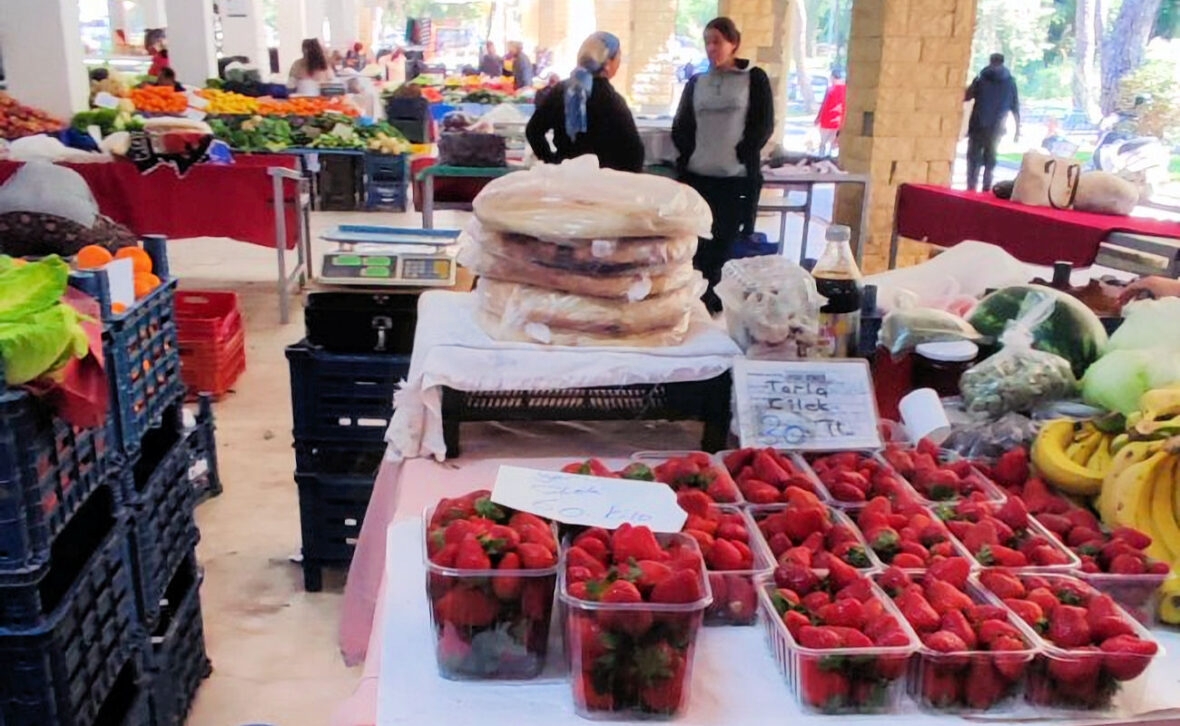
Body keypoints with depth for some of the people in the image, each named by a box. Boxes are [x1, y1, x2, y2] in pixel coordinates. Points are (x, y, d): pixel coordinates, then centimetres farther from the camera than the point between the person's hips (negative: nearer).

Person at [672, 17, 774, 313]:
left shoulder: (754, 79, 4)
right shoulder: (696, 82, 13)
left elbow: (764, 126, 0)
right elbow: (680, 127, 13)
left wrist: (741, 155, -9)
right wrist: (689, 154, -2)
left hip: (736, 178, -3)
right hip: (696, 176, 3)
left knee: (723, 245, 1)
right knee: (695, 246, 4)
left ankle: (710, 301, 9)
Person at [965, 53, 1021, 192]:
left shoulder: (981, 78, 1)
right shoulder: (1010, 82, 6)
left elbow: (966, 97, 3)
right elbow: (1015, 108, 5)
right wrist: (1017, 129, 9)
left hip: (978, 125, -2)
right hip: (996, 127, 2)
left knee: (974, 157, 2)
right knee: (990, 158, 10)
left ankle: (971, 188, -7)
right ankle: (987, 188, 3)